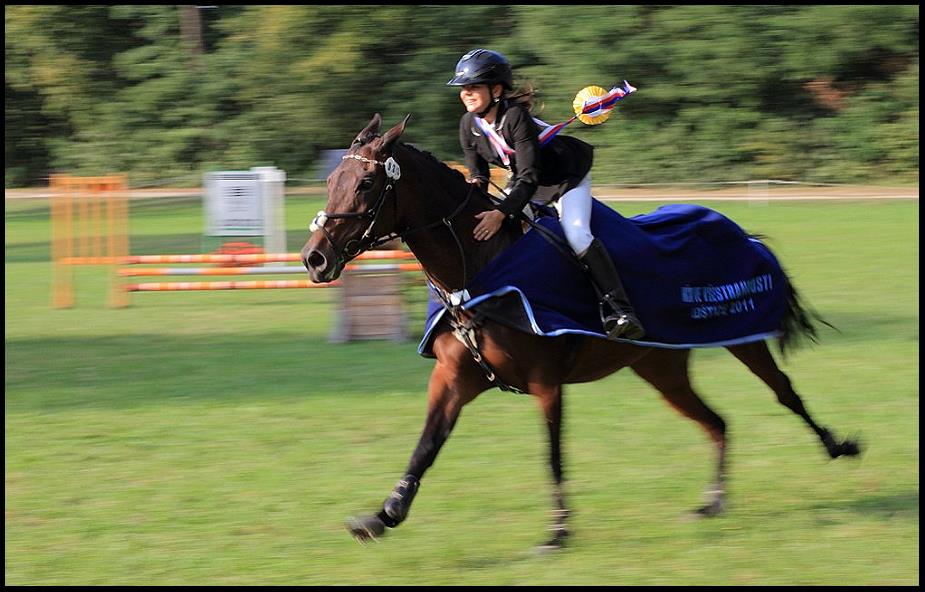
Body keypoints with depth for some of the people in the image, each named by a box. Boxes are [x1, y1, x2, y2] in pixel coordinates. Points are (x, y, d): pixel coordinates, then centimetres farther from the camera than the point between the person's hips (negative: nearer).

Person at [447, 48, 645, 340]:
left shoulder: (515, 117, -34)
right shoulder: (469, 124, -12)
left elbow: (529, 178, -37)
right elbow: (477, 172, -1)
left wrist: (501, 213, -48)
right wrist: (474, 185, -26)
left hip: (566, 176, -8)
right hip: (523, 182, 8)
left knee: (577, 235, -27)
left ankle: (618, 310, -31)